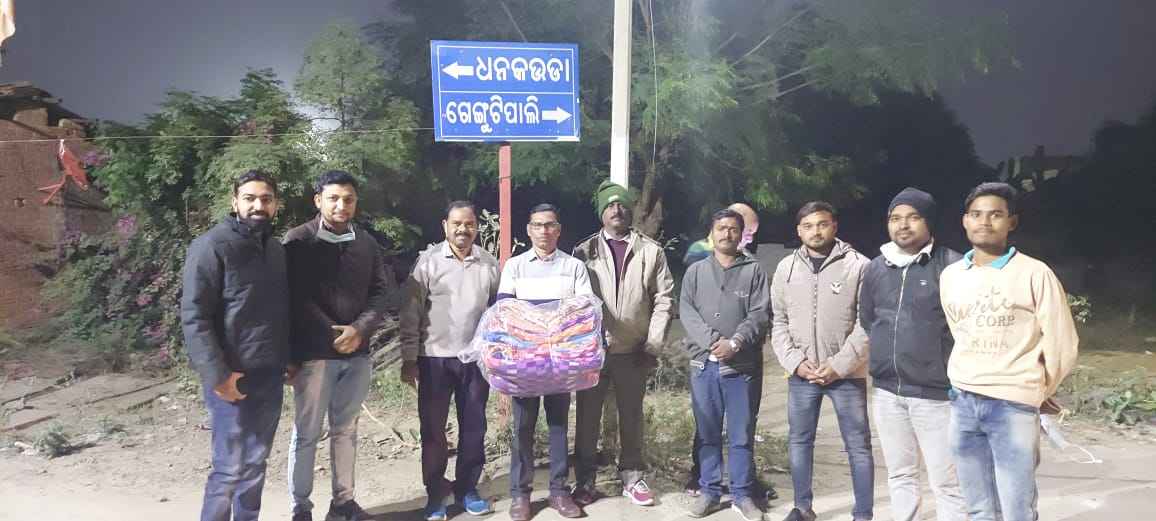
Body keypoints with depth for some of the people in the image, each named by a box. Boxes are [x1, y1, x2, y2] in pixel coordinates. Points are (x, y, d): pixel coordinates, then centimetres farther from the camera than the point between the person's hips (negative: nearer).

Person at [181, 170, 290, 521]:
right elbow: (194, 316, -14)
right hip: (232, 377, -6)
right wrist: (217, 375, -18)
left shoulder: (276, 250, 12)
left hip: (270, 375, 6)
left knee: (256, 462, 13)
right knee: (231, 466, -2)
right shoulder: (212, 246, -10)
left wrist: (289, 358, 12)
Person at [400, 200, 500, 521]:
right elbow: (411, 313, -4)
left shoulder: (490, 264, 4)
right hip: (435, 358, -2)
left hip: (476, 358, 2)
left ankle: (467, 488, 25)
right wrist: (409, 359, -7)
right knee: (433, 430, 6)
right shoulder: (428, 261, -4)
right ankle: (435, 494, 20)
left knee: (473, 428, 10)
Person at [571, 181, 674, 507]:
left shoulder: (651, 250, 3)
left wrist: (654, 346, -4)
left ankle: (631, 477, 25)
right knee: (587, 417, 7)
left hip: (633, 351, 0)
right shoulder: (583, 251, 3)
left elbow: (663, 300, 1)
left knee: (632, 417, 11)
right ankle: (585, 480, 20)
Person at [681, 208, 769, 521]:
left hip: (742, 365, -1)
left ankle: (742, 495, 17)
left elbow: (759, 315, -4)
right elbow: (686, 311, -1)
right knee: (707, 433, 9)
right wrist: (713, 340, -15)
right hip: (704, 364, 2)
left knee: (741, 435, 5)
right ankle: (709, 491, 20)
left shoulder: (754, 271, 6)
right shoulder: (695, 271, 11)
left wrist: (734, 343, -17)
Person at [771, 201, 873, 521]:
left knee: (858, 446, 6)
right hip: (801, 374, 4)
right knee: (799, 441, 13)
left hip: (847, 374, -3)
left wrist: (839, 365, -14)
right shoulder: (786, 268, 5)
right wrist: (795, 361, -6)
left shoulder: (858, 265, -6)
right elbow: (778, 322, 7)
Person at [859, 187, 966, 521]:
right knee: (900, 476, 19)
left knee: (946, 483, 3)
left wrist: (940, 360, -7)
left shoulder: (952, 266, -11)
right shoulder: (876, 268, 8)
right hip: (887, 392, 6)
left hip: (935, 393, -6)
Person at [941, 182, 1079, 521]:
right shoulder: (950, 276, 8)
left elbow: (1062, 346, -2)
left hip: (1014, 406, -4)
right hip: (963, 404, 4)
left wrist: (1037, 393, 8)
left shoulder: (1035, 274, -7)